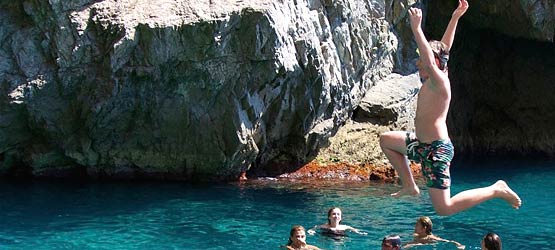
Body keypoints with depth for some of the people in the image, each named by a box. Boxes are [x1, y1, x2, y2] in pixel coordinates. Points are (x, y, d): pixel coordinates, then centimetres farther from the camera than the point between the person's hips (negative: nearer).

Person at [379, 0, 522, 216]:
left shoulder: (439, 80, -16)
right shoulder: (432, 81, 8)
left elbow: (430, 61, -37)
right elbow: (444, 47, 19)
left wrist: (416, 28, -36)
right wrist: (455, 18, 20)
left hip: (436, 149, -10)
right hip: (423, 144, 10)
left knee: (444, 208, -10)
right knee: (386, 140, 25)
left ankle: (496, 190, 1)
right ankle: (410, 185, 25)